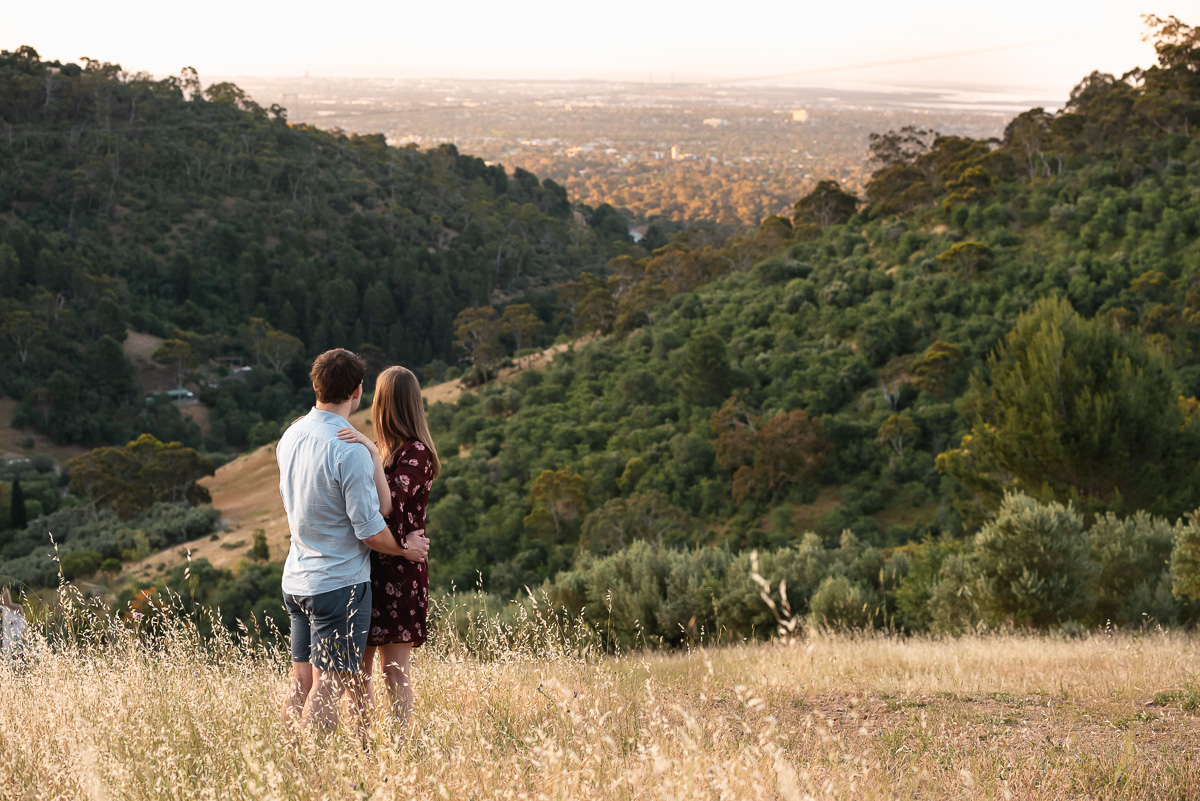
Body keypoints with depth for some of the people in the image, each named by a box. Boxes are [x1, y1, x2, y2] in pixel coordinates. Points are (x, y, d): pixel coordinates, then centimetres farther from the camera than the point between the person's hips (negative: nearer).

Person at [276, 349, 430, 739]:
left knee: (301, 682, 13)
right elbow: (371, 532, -17)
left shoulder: (291, 436, 5)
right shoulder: (350, 452, -20)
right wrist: (406, 548, 1)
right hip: (339, 583, -8)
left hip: (297, 579, 8)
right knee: (328, 685, -2)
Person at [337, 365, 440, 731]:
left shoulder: (416, 453, -11)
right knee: (355, 667, 9)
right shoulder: (387, 450, 14)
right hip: (369, 568, 8)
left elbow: (387, 505, -23)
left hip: (398, 573, -8)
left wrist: (373, 454, -29)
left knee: (395, 671, -3)